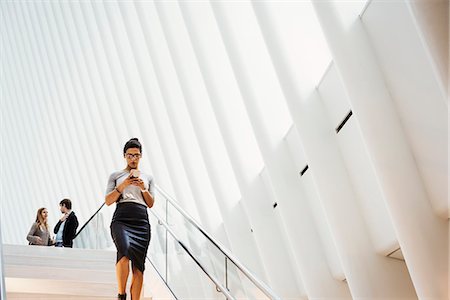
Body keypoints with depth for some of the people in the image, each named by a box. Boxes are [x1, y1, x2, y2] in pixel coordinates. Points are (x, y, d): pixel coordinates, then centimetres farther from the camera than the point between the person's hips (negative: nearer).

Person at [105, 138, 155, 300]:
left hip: (141, 221, 3)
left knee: (138, 265, -5)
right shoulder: (116, 175, 16)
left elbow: (151, 204, 18)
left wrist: (144, 188, 1)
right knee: (125, 250, -31)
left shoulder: (148, 177, 22)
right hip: (121, 218, -3)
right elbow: (108, 201, 8)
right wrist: (123, 185, -4)